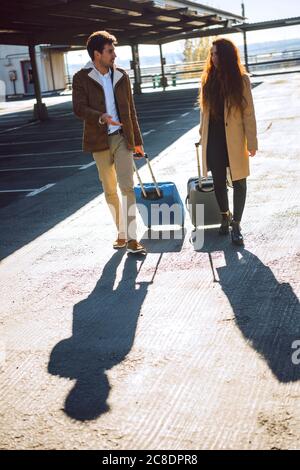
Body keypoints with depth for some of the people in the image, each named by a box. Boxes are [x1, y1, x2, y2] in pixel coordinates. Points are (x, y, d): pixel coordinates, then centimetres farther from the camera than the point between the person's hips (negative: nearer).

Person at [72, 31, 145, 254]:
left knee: (127, 186, -11)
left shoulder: (121, 76, 7)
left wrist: (137, 141, 12)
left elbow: (130, 110, 11)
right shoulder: (82, 78, -2)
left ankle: (131, 237, -10)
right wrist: (101, 117, -31)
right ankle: (121, 233, 22)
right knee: (110, 190, 8)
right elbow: (79, 108, -12)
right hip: (99, 141, -1)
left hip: (122, 137, 1)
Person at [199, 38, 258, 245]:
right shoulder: (209, 79, 5)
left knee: (238, 180, 3)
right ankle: (225, 216, 30)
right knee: (218, 180, 10)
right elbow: (205, 110, 11)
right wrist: (202, 134, 7)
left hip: (234, 138, -3)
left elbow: (248, 113, -7)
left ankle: (236, 224, 13)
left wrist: (252, 142, -10)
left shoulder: (241, 80, -6)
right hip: (213, 137, 3)